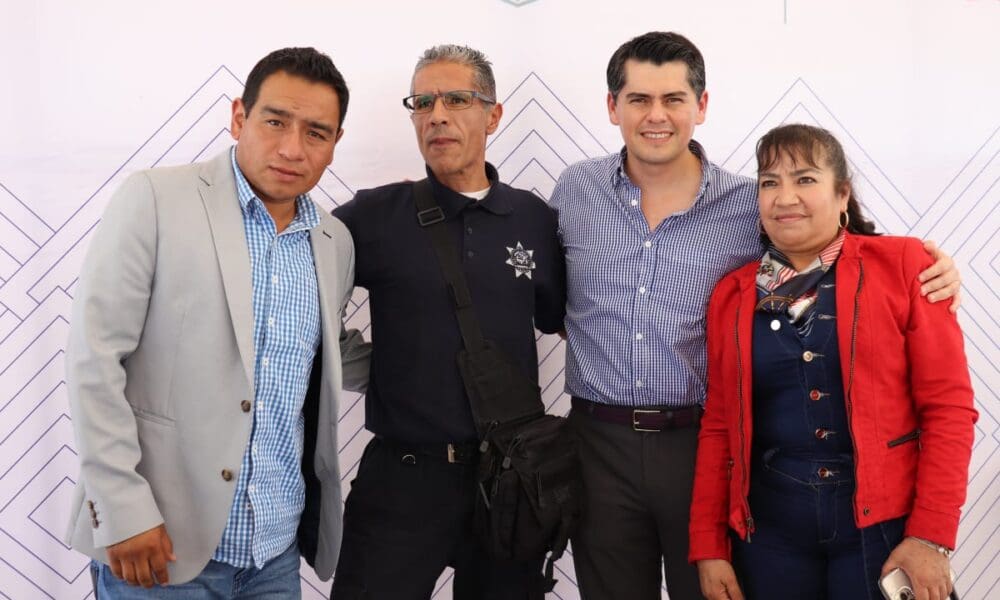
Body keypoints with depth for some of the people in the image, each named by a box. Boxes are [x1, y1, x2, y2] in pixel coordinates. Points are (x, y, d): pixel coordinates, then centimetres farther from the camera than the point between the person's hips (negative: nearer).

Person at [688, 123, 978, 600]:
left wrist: (931, 535, -12)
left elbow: (949, 406, -7)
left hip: (882, 522, -2)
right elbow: (718, 426, 6)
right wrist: (708, 546, 2)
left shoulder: (901, 264, -4)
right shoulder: (731, 294, 4)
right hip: (769, 529, 3)